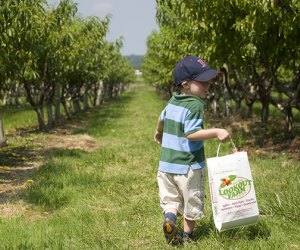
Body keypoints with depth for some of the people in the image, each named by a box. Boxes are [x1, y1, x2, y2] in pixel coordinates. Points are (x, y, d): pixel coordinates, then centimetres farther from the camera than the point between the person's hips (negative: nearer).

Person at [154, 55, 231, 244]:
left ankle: (169, 217, -11)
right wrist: (216, 132, -30)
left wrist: (159, 133, 46)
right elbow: (191, 133, -26)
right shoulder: (195, 105, -18)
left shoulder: (173, 101, 8)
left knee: (170, 198, 17)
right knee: (192, 203, 12)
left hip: (166, 163, 6)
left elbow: (162, 118, 26)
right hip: (188, 165, -6)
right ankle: (187, 236, 23)